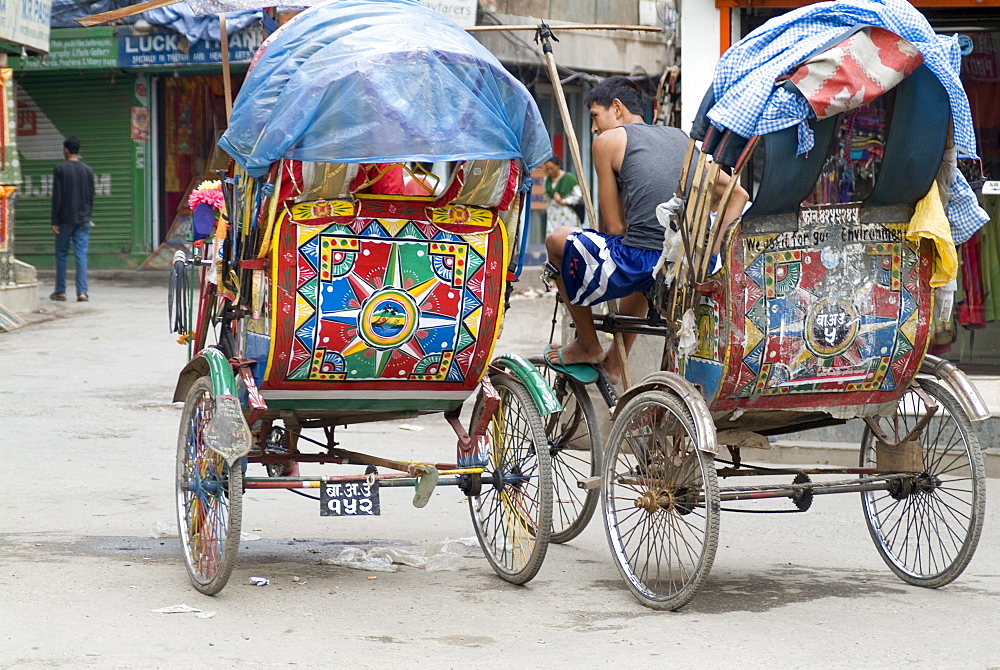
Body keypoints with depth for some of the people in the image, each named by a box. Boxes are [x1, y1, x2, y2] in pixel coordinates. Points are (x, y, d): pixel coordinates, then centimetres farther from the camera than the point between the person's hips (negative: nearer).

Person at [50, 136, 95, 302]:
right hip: (83, 220, 3)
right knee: (81, 255, 0)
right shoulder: (87, 170, 6)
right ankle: (82, 292, -8)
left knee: (61, 255, 7)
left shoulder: (60, 169, -6)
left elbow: (57, 197, -8)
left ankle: (60, 291, 11)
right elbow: (91, 196, 11)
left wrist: (54, 221, -5)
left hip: (65, 220, -3)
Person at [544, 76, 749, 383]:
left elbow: (614, 227, 3)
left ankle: (588, 345, 30)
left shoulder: (610, 139, 5)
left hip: (637, 265, -7)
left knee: (558, 239, 22)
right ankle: (615, 363, 47)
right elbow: (737, 195, 20)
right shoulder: (681, 137, 21)